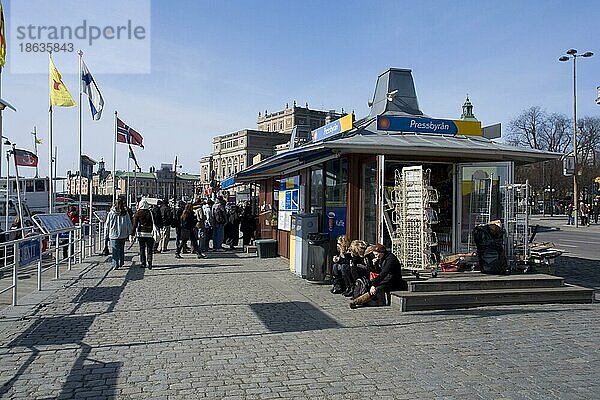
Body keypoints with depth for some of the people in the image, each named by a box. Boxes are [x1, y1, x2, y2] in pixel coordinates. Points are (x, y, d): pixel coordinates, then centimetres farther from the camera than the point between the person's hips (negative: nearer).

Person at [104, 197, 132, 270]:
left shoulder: (111, 213, -5)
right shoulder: (125, 213, -4)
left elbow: (107, 224, 2)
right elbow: (129, 224, 2)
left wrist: (107, 232, 12)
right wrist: (128, 232, 13)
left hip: (113, 234, -2)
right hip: (123, 234, 2)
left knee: (114, 250, 2)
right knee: (121, 249, 16)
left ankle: (115, 264, -3)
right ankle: (121, 263, 23)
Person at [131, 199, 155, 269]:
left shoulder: (138, 213, -3)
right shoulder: (150, 213, -3)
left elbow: (135, 224, -4)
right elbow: (154, 224, -4)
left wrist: (132, 233, 0)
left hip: (141, 233, 1)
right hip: (149, 233, -1)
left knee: (142, 249, 12)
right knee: (149, 249, 3)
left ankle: (142, 263, 15)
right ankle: (149, 264, -3)